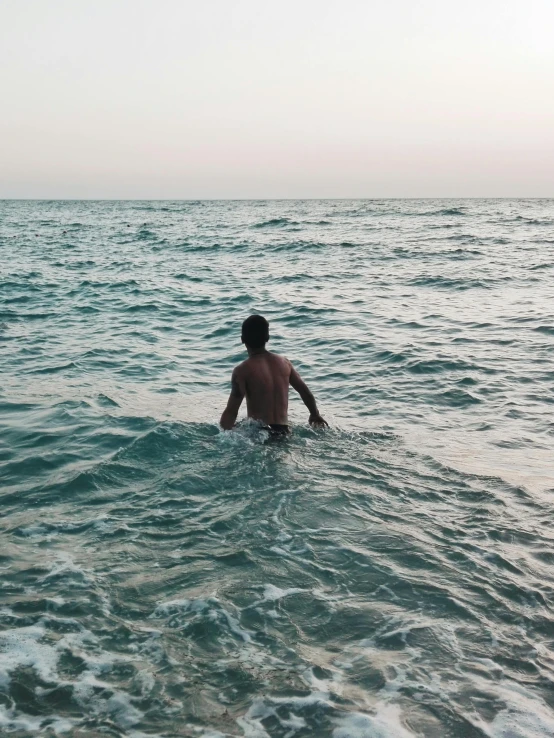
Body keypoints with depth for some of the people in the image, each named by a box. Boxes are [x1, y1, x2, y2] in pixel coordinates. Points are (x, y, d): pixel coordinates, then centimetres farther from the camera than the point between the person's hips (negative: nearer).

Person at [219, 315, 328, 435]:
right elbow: (305, 392, 19)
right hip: (284, 431, 5)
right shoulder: (284, 362, 9)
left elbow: (231, 412, -12)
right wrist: (315, 415, 36)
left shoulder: (242, 371, -7)